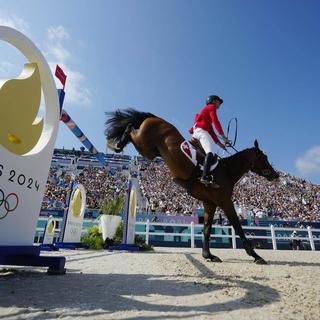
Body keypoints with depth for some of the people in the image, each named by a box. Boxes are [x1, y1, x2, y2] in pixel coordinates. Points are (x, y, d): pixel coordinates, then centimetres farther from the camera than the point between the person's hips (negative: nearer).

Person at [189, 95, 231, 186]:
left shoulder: (207, 110, 36)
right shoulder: (211, 107, 10)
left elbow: (211, 130, 28)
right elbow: (216, 122, -5)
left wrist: (219, 143, 20)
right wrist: (223, 137, -8)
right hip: (201, 131, -10)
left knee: (214, 157, 2)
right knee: (210, 153, -28)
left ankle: (208, 179, -13)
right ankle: (205, 176, -43)